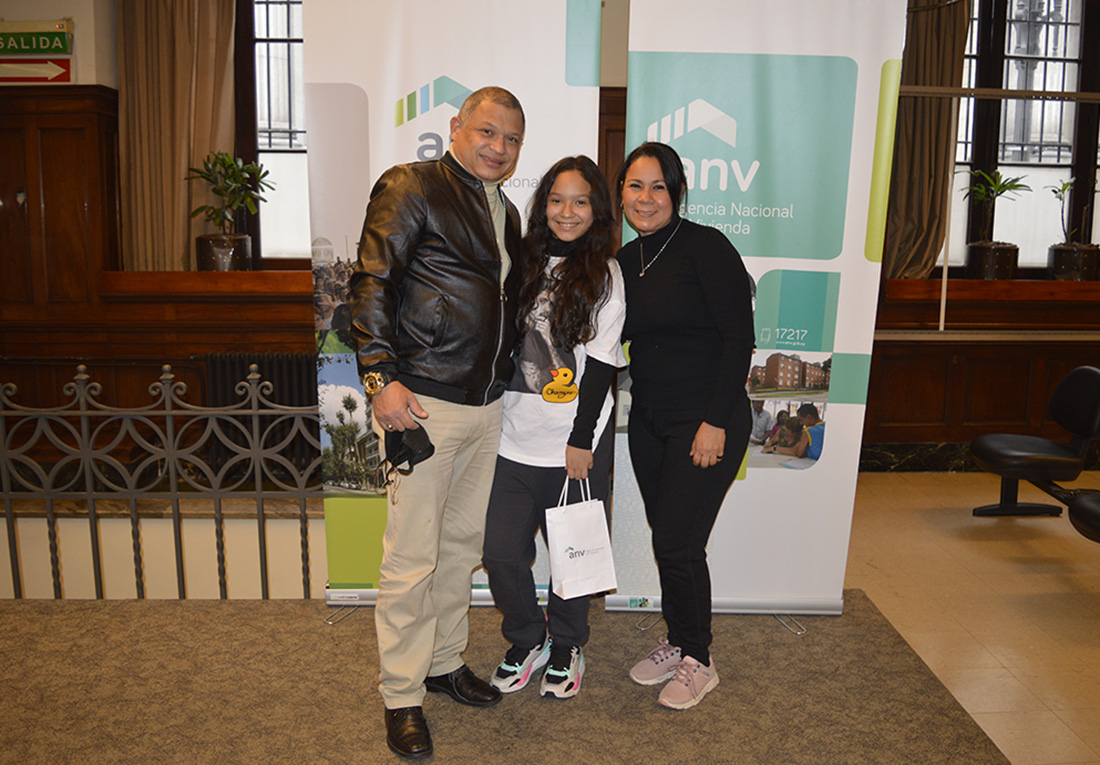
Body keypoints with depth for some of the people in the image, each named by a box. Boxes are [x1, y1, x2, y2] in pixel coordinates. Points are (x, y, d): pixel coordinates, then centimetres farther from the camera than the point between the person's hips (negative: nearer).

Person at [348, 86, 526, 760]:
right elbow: (371, 285, -12)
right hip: (422, 400, -7)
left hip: (486, 404, 8)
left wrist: (510, 379, 14)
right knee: (412, 555, -1)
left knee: (464, 543, 16)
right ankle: (402, 696, 16)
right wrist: (383, 377, -20)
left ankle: (445, 661, 34)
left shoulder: (507, 213, 18)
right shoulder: (410, 187, -5)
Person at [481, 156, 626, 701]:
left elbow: (600, 364, -7)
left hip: (575, 441, -3)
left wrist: (581, 440, -11)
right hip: (516, 436, 4)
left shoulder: (604, 273, -2)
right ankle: (526, 642, 30)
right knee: (500, 552, 5)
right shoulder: (527, 262, 8)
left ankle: (566, 649, 33)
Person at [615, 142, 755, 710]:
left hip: (706, 422, -6)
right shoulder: (626, 259, 8)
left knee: (678, 543, -3)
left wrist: (715, 422, -19)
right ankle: (676, 641, 32)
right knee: (665, 537, 13)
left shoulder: (705, 247, -13)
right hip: (649, 419, 6)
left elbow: (739, 337, -16)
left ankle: (698, 661, 18)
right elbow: (617, 334, 16)